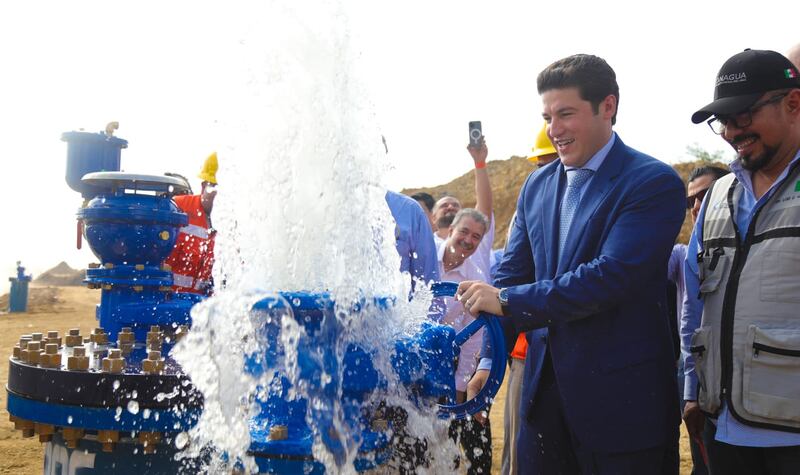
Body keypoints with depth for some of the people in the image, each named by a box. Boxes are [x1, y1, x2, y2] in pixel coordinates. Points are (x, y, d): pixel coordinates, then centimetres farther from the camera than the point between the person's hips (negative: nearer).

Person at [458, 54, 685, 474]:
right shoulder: (537, 185, 9)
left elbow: (611, 276, -22)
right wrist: (490, 359, -1)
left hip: (620, 397, -5)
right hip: (544, 387, 6)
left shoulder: (654, 183, -12)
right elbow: (513, 273, 8)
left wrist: (507, 300, -21)